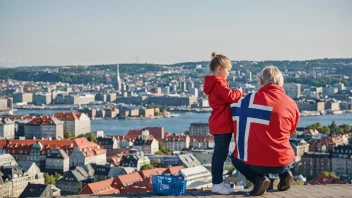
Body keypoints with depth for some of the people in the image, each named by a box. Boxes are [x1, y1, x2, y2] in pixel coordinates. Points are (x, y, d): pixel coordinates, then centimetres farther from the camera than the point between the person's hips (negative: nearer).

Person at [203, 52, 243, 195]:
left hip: (218, 124, 11)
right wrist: (239, 92, -4)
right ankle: (217, 184, -5)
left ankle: (218, 182, 20)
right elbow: (230, 97, -23)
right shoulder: (219, 83, -16)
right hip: (222, 125, -11)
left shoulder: (213, 83, 17)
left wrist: (237, 95, 4)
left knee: (219, 154, 14)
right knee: (221, 154, -7)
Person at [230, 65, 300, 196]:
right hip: (281, 162, 4)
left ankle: (258, 178, 3)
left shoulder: (250, 99, -7)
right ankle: (284, 174, 12)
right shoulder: (291, 104, -3)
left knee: (236, 157, 31)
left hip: (255, 162, -3)